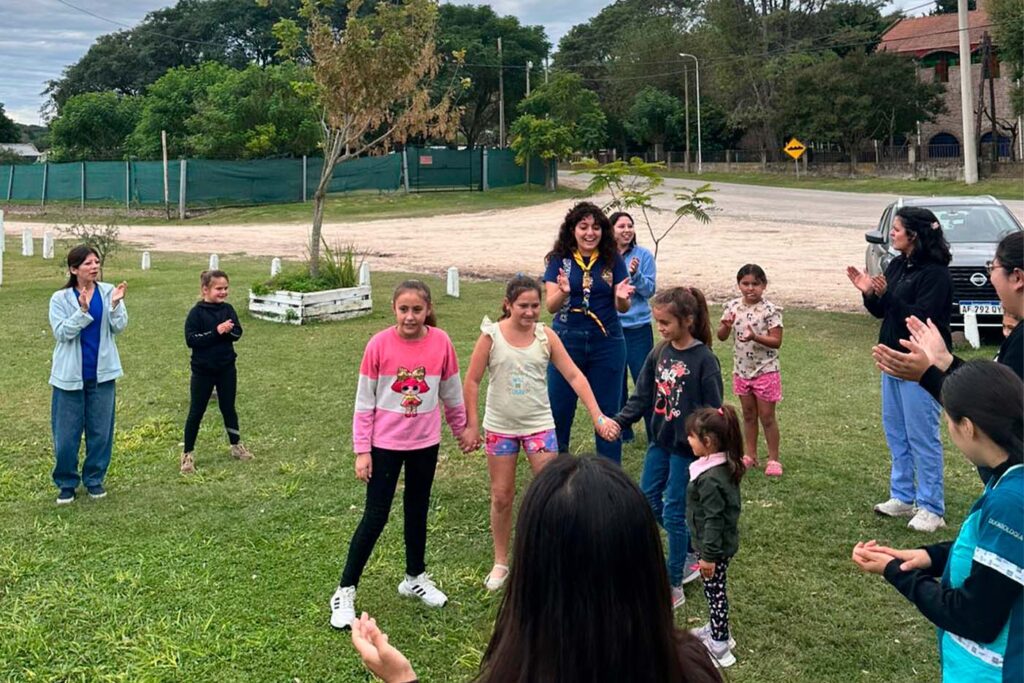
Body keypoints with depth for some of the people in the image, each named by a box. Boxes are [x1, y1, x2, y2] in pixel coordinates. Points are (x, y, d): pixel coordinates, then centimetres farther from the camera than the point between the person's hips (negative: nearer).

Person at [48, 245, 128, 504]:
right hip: (70, 374, -2)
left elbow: (119, 327, -7)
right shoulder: (60, 298, -5)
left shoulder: (108, 292, -1)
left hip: (102, 373, 2)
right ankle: (66, 483, 21)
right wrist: (82, 311, -25)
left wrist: (115, 303, -24)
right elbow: (61, 332, -14)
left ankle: (94, 479, 25)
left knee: (101, 430, 9)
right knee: (66, 433, 5)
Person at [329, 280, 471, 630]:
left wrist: (461, 429, 17)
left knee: (417, 511, 17)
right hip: (385, 444, -3)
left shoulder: (441, 343, -9)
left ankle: (415, 578, 36)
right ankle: (345, 591, 12)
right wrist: (362, 450, -9)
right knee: (375, 517, 0)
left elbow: (451, 393, 6)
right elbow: (364, 402, -9)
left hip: (426, 443, 3)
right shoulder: (379, 344, -15)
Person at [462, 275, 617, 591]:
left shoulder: (545, 336, -5)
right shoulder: (492, 335, -9)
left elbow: (574, 376, -6)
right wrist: (472, 425, -4)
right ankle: (500, 562, 26)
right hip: (500, 426, 0)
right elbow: (472, 381, -3)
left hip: (539, 424, 1)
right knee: (502, 496, 10)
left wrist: (597, 416, -13)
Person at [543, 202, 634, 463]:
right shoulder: (559, 259, -1)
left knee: (607, 412, 8)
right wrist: (563, 292, -29)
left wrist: (622, 298, -23)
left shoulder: (612, 260, 0)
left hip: (607, 343, 0)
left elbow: (621, 308, 0)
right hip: (567, 341, 0)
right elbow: (551, 306, -8)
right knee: (558, 411, 6)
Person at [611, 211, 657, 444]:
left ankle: (655, 433, 7)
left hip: (638, 327, -3)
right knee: (616, 382, 11)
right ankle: (622, 431, 25)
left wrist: (635, 274, -22)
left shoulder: (643, 255, -3)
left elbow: (649, 289, -8)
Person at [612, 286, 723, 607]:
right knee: (648, 500, 15)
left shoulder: (704, 360, -17)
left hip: (687, 447, -7)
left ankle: (673, 586, 14)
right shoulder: (659, 353, 1)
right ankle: (694, 553, 35)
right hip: (661, 440, 7)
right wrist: (619, 421, -9)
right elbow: (642, 396, 5)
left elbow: (713, 411, -14)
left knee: (673, 512, 0)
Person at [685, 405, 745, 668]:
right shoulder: (724, 466, -1)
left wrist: (709, 555, -19)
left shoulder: (710, 478, -30)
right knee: (714, 590, 23)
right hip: (723, 543, 9)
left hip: (716, 547, -9)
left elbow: (714, 520, -26)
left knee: (714, 590, 6)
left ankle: (719, 646, 20)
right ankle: (717, 629, 40)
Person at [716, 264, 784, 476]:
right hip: (741, 370, 5)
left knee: (767, 416, 4)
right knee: (748, 415, 16)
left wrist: (755, 336, -31)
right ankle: (750, 455, 28)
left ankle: (773, 459, 16)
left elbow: (776, 341, -16)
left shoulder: (769, 310, -14)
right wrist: (726, 325, -20)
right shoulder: (733, 306, -1)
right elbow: (721, 337, 1)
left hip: (765, 371, -5)